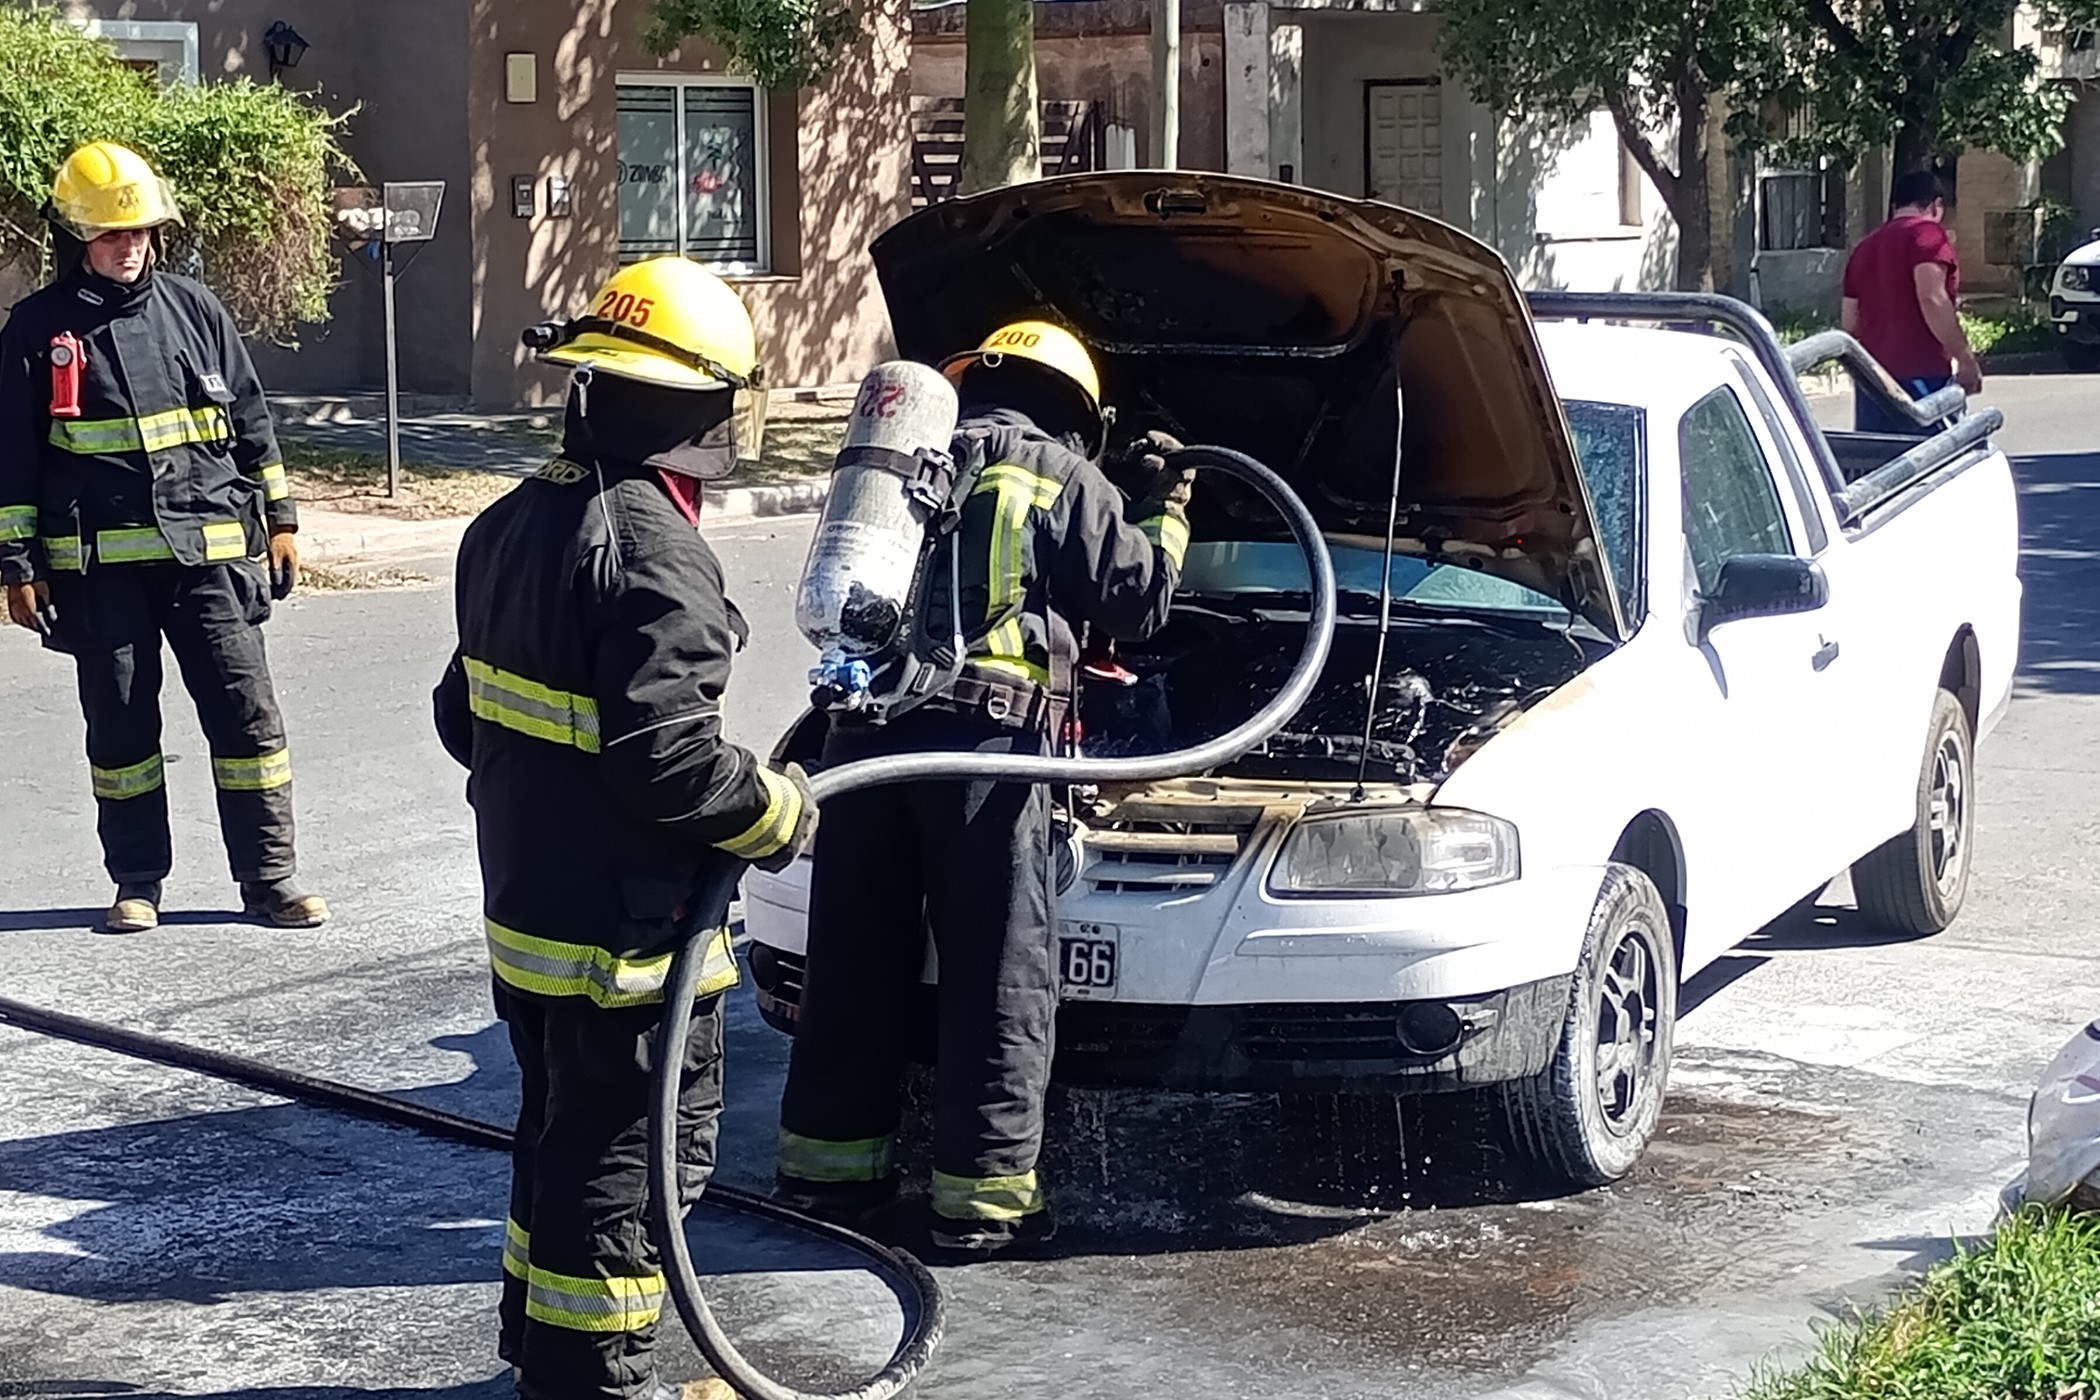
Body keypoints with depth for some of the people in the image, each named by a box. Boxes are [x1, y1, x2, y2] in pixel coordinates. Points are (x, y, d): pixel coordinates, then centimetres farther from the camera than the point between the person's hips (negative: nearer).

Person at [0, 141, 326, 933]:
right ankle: (137, 882, 19)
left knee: (246, 710, -2)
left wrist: (279, 518, 12)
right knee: (120, 721, 6)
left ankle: (270, 878, 6)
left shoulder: (194, 311, 8)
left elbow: (251, 422, 14)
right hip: (101, 566, -1)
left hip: (210, 550, 1)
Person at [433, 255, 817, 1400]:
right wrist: (775, 814, -12)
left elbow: (466, 714, 14)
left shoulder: (512, 524, 8)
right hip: (627, 932, -9)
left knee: (559, 1135, 22)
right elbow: (668, 757, -27)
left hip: (525, 908, 9)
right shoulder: (653, 549, -22)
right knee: (623, 1159, 2)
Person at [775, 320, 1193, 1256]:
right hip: (984, 735, -5)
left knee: (854, 956, 13)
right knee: (1000, 977, 2)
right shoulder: (1059, 478, 5)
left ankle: (826, 1161, 20)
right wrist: (1164, 510, 25)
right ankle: (981, 1194, 3)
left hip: (864, 733, 5)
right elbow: (1139, 595, 7)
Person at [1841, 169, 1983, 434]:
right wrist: (1965, 358, -15)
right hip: (1921, 375, -7)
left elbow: (1850, 323, 20)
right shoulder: (1927, 233, -5)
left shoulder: (1865, 247, 18)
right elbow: (1932, 298, -18)